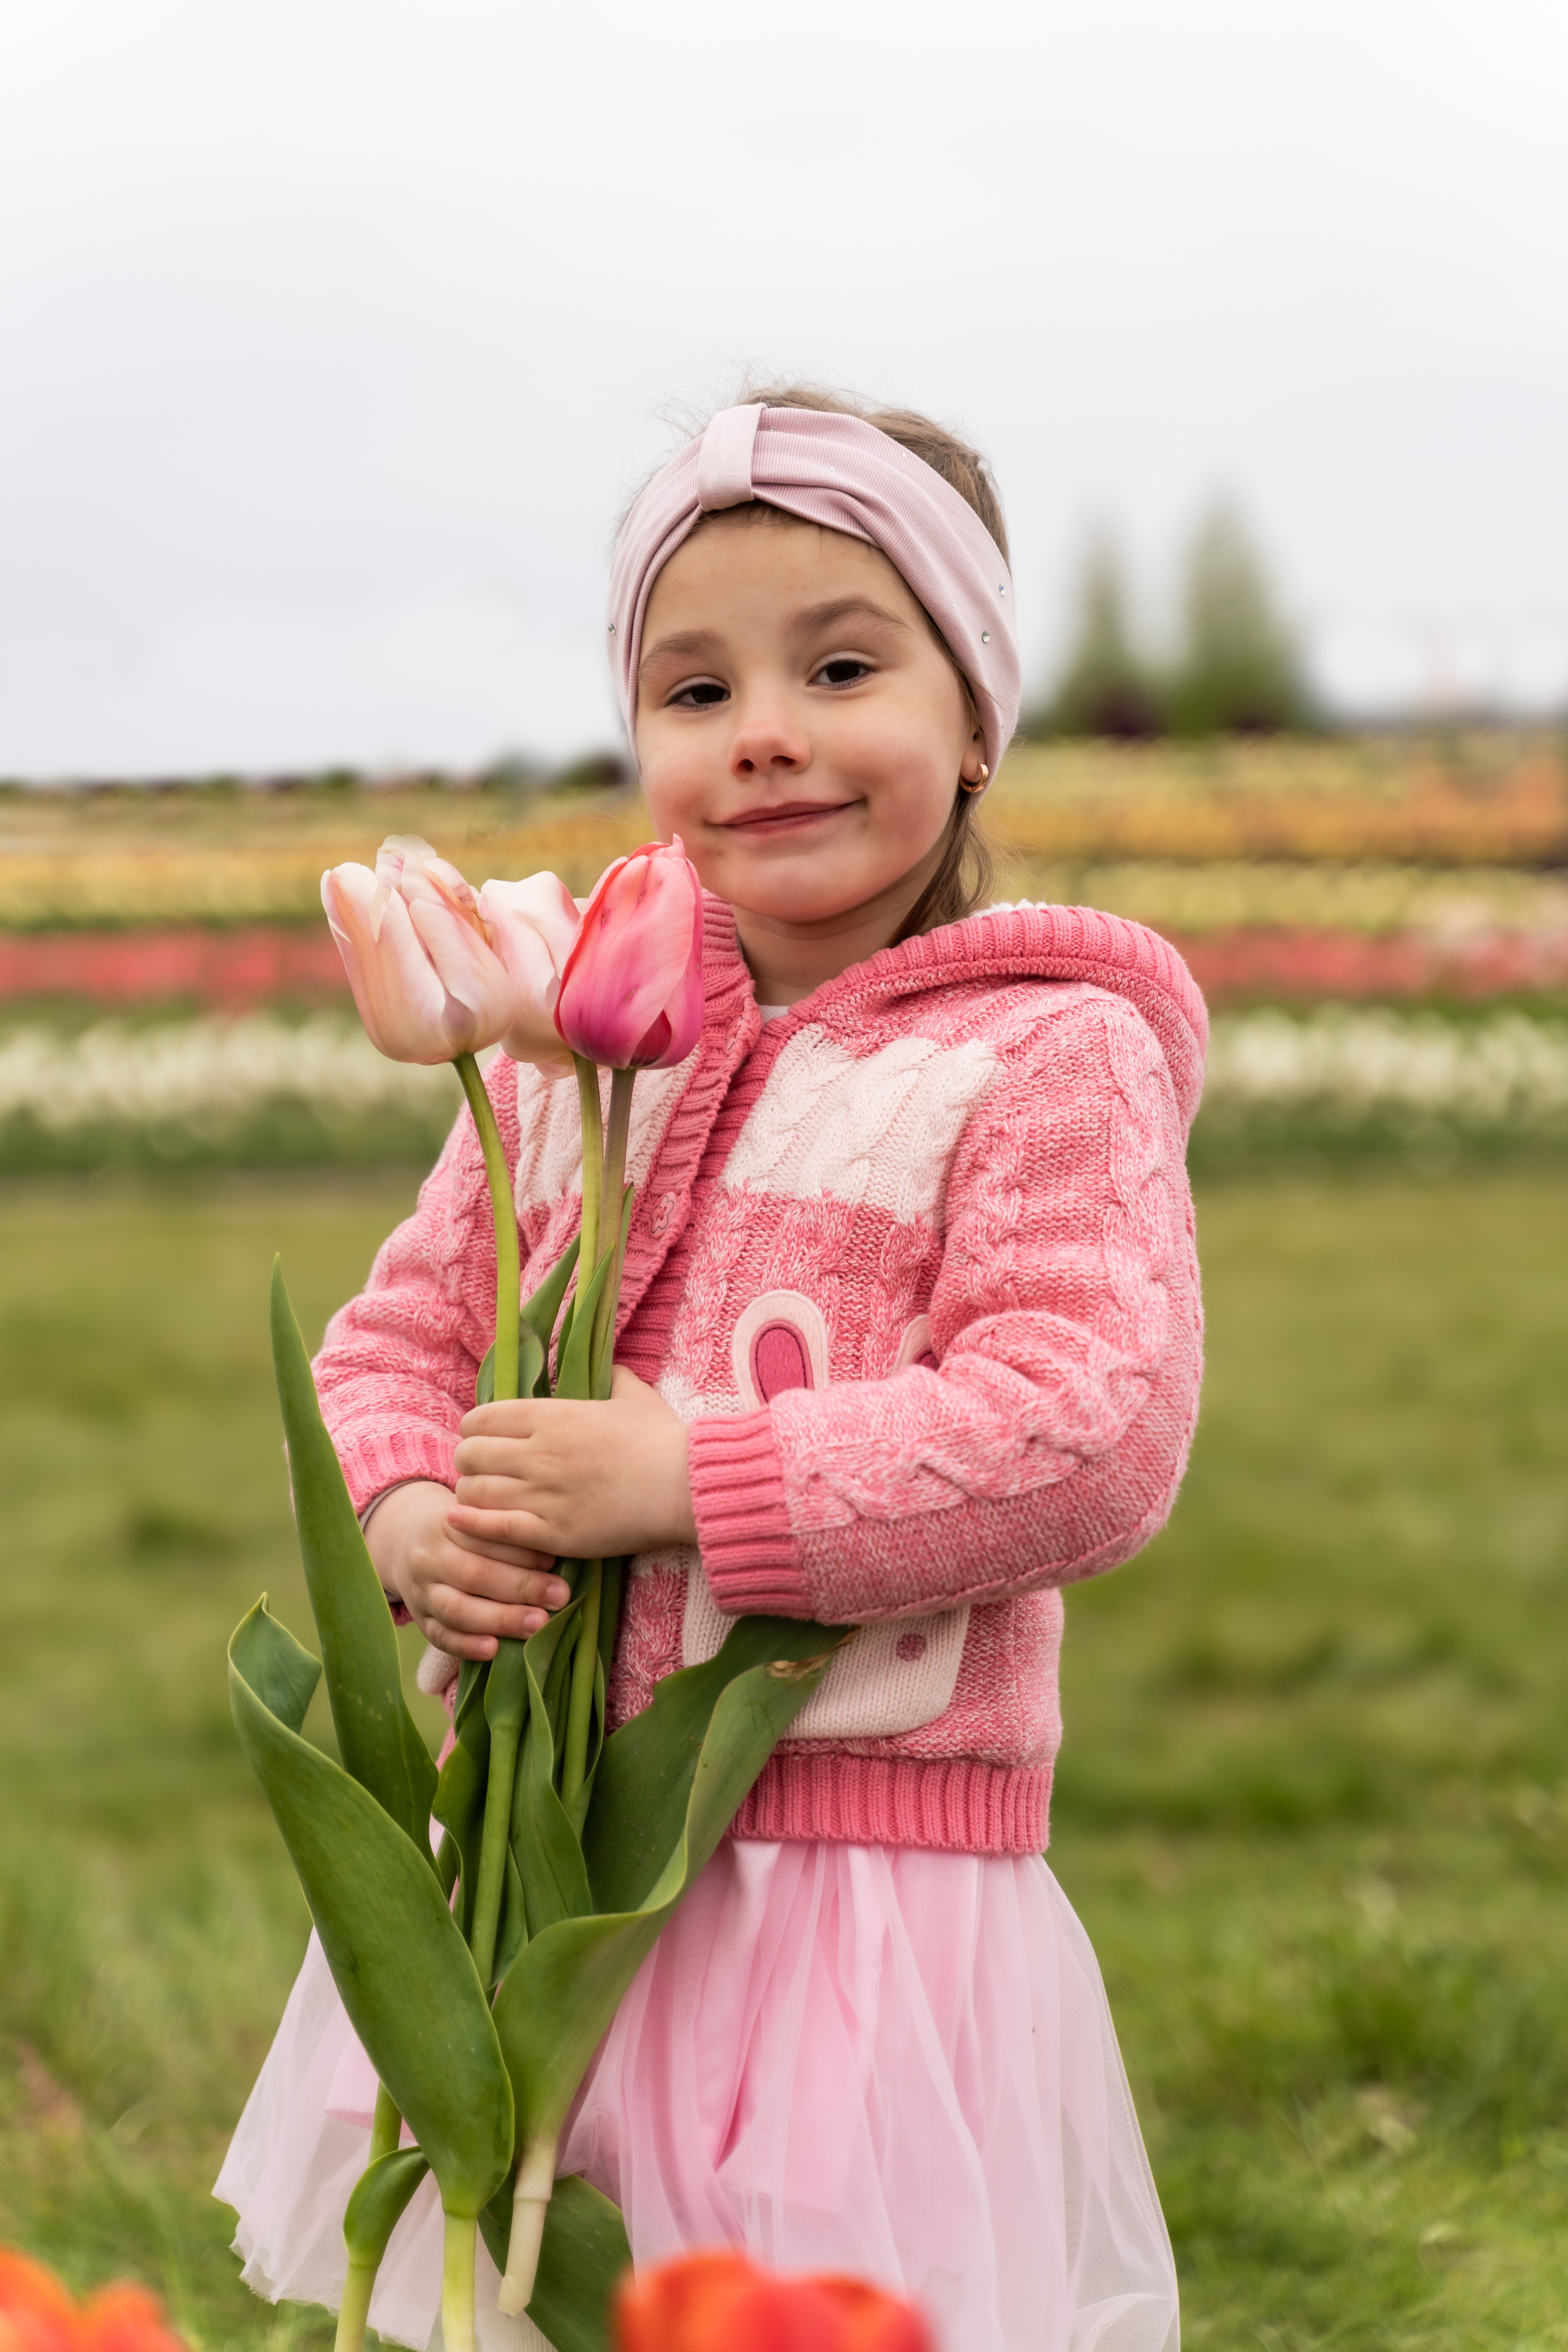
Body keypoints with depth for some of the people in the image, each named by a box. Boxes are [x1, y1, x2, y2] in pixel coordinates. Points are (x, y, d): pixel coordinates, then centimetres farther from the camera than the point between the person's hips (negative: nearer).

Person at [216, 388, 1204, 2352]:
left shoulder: (1049, 1060, -7)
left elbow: (1091, 1433, -18)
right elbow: (398, 1336, 16)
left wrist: (686, 1481, -21)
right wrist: (407, 1518, -7)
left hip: (860, 1886, -5)